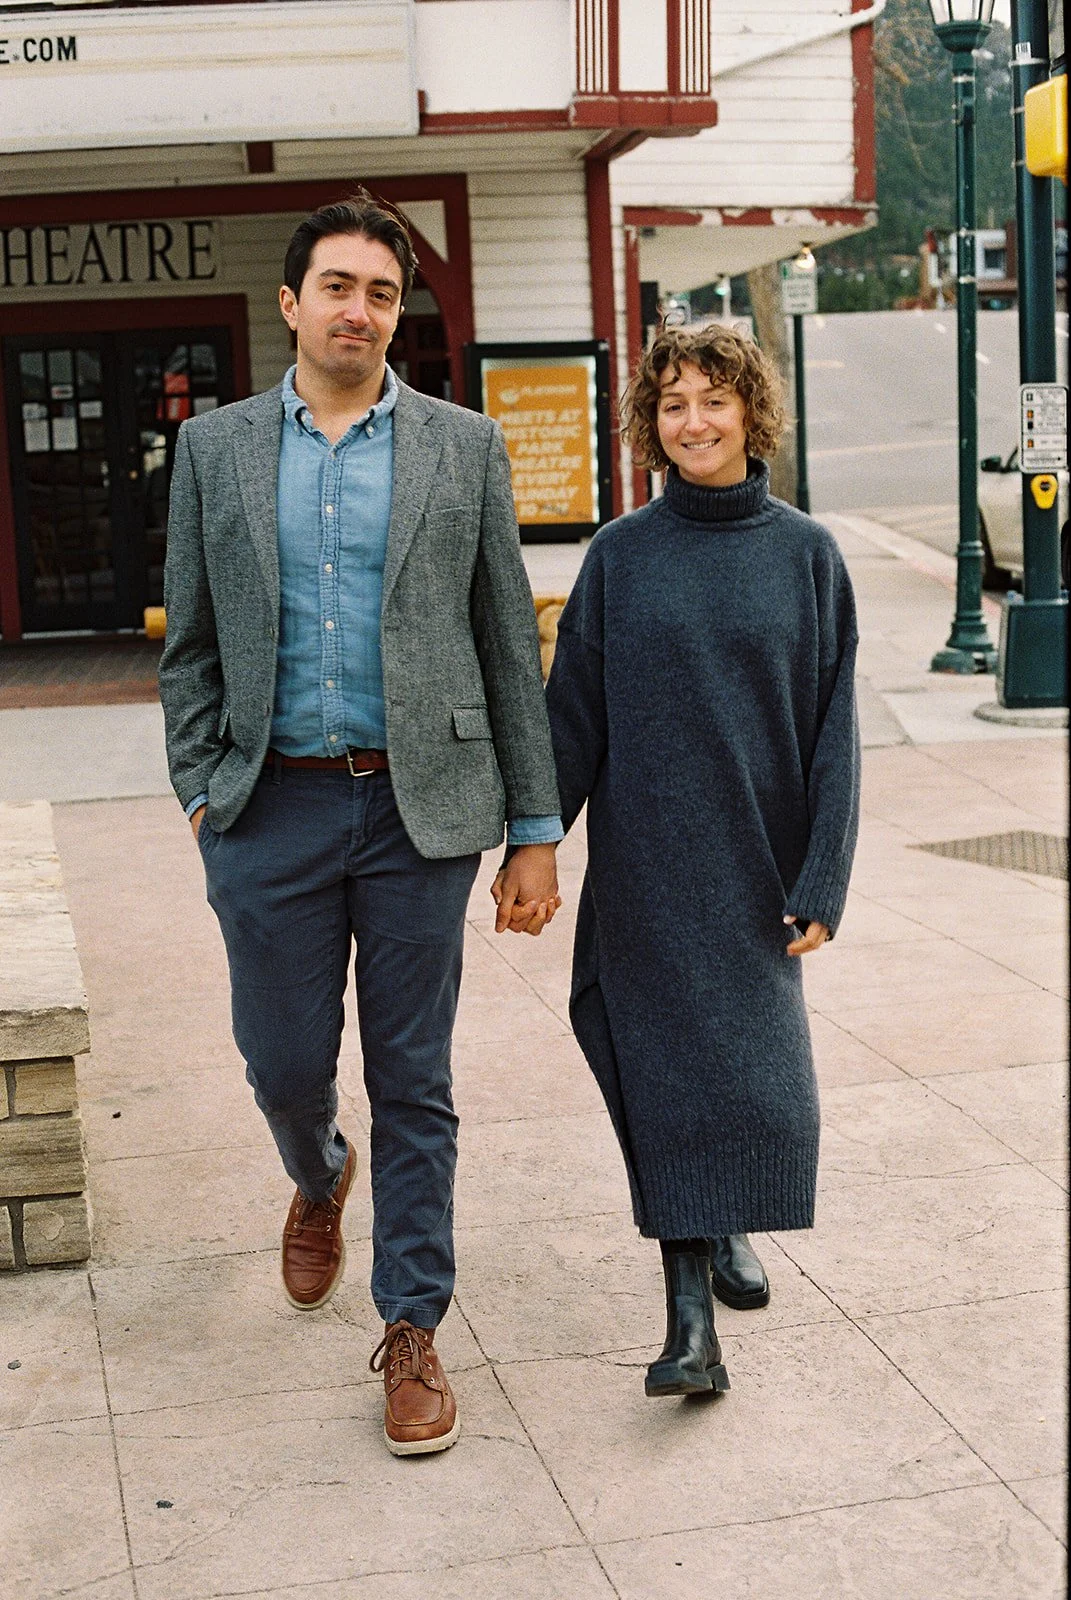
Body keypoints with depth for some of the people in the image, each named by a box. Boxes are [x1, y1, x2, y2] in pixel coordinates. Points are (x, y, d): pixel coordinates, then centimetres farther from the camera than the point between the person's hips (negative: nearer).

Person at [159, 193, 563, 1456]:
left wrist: (534, 830, 0)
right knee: (284, 1064, 8)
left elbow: (509, 645, 3)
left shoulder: (464, 447, 4)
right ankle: (319, 1182, 44)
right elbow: (190, 646, 10)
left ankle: (413, 1329, 19)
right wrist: (201, 795, 0)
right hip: (273, 807, 1)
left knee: (413, 1080, 5)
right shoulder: (215, 447, 7)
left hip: (419, 807, -1)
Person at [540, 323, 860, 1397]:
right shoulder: (619, 556, 0)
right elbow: (573, 715, 2)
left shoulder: (805, 554, 0)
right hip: (647, 864, -1)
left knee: (755, 1063, 8)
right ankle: (690, 1315, 3)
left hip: (757, 864, 1)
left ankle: (727, 1223, 37)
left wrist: (823, 879, -5)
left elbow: (832, 730, 0)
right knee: (669, 1064, -2)